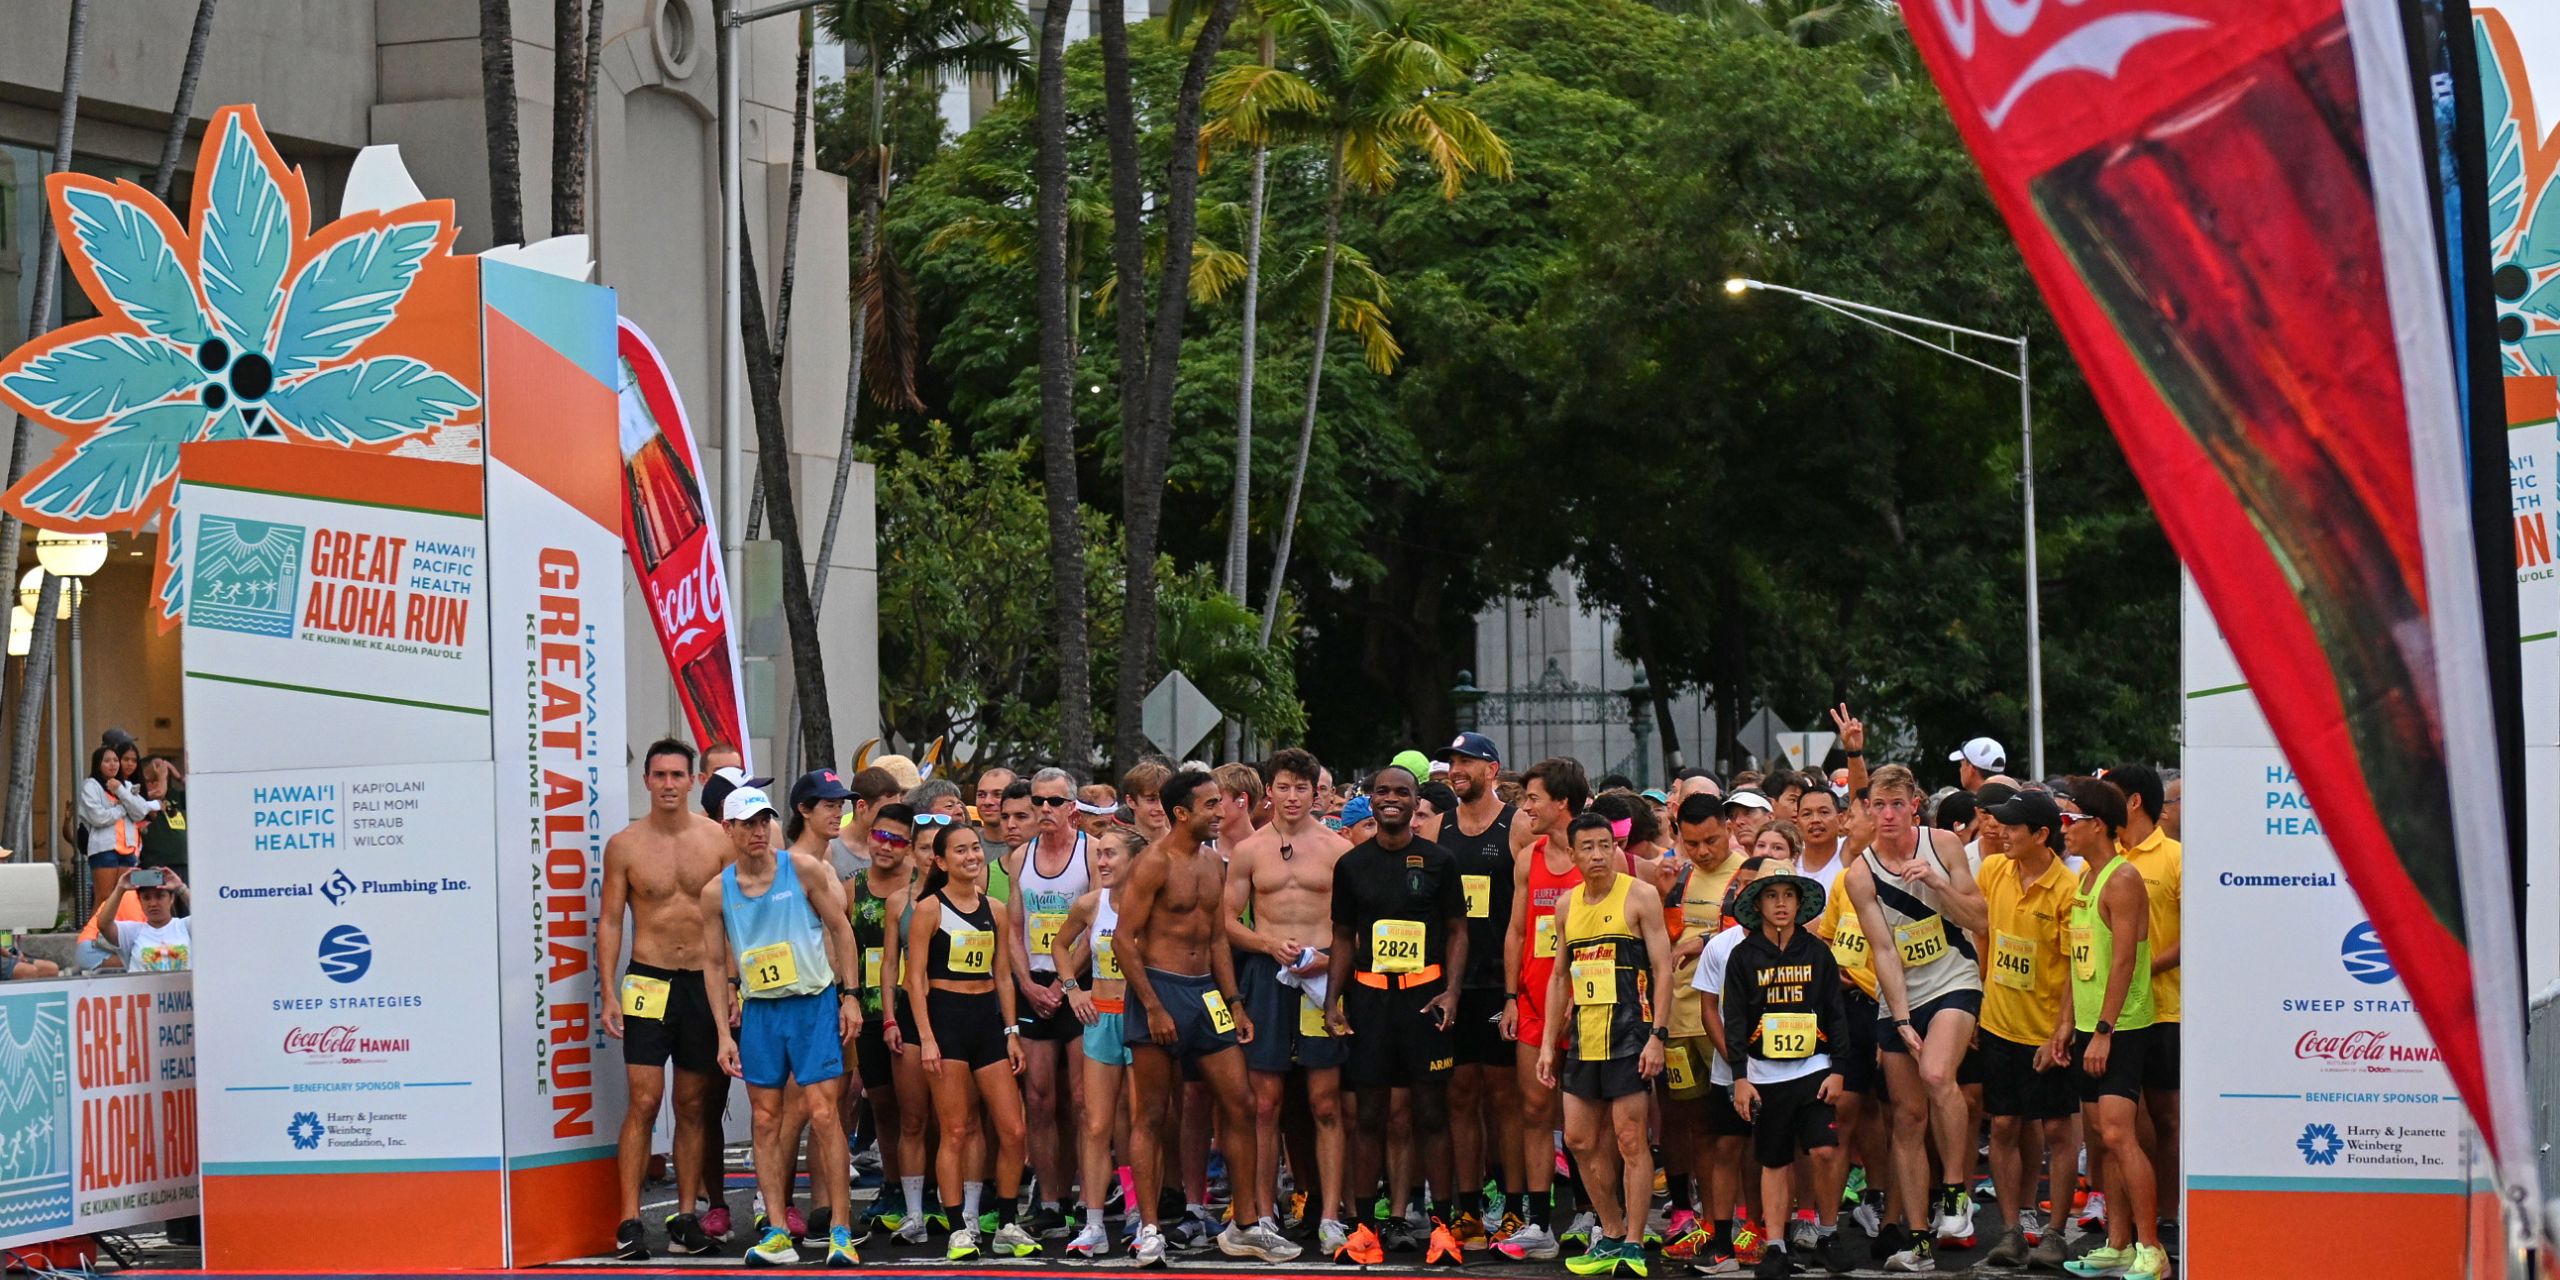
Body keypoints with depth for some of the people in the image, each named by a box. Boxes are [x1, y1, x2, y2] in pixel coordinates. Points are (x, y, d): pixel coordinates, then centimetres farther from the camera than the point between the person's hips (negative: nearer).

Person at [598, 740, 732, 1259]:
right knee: (644, 1102, -10)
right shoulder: (624, 845, 1)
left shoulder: (716, 840, 4)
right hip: (649, 982, -2)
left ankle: (687, 1218, 13)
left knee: (693, 1105, 7)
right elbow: (610, 921, 2)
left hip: (705, 983, 2)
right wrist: (609, 994, -4)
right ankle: (629, 1223, -9)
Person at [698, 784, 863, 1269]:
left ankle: (840, 1230, -7)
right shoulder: (716, 892, 0)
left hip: (814, 1004, -3)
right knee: (766, 1120, 3)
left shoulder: (803, 870, -5)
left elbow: (840, 929, 1)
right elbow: (715, 964, 6)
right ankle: (778, 1234, 6)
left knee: (823, 1114, -9)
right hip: (759, 1011, 3)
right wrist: (724, 1033, 1)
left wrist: (851, 997, -3)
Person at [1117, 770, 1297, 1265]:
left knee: (1240, 1105, 5)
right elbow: (1124, 939, -14)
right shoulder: (1153, 863, -11)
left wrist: (1233, 1002, 12)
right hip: (1160, 988, -7)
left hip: (1205, 992, 7)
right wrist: (1153, 1008, -18)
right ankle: (1149, 1229, 3)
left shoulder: (1214, 866, 13)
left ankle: (1247, 1225, 12)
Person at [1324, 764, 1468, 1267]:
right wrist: (1332, 998, 3)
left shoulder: (1438, 861, 5)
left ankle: (1442, 1225, 2)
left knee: (1431, 1112, -2)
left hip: (1424, 993, -2)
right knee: (1369, 1113, 2)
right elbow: (1343, 937, 14)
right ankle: (1364, 1226, 5)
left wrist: (1451, 990, -7)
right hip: (1368, 994, 2)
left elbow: (1457, 930, 6)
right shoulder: (1352, 864, 9)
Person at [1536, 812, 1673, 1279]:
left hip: (1629, 1034, -6)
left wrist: (1657, 1035, -15)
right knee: (1580, 1139, 8)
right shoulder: (1567, 904, 12)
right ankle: (1612, 1235, 21)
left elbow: (1663, 969, -7)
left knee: (1630, 1140, -5)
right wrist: (1548, 1043, 13)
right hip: (1583, 1036, 6)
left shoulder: (1640, 896, -5)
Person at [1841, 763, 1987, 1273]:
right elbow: (1883, 951, -8)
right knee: (1908, 1115, 3)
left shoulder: (1943, 845, -5)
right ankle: (1919, 1240, 8)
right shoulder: (1860, 873, -6)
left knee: (1937, 1074, -29)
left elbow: (1979, 920, -3)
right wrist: (1902, 1022, -14)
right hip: (1898, 999, 2)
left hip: (1954, 983, -2)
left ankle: (1956, 1191, -16)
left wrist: (1935, 881, -19)